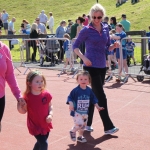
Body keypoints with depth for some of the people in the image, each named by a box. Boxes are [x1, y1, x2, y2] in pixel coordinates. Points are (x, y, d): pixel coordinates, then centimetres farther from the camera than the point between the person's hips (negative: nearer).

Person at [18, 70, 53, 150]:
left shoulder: (46, 94, -7)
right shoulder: (27, 97, -16)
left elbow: (50, 106, 6)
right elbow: (24, 111, -4)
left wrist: (50, 114, -11)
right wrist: (20, 108, -26)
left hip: (46, 124, 5)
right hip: (35, 126, -4)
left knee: (41, 142, 22)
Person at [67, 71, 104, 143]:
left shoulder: (89, 90, 1)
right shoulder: (75, 90, -14)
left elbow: (93, 99, 11)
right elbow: (70, 98, -10)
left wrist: (97, 107, 8)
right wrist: (71, 104, -26)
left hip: (85, 111, 6)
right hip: (76, 111, -5)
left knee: (83, 125, 15)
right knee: (79, 124, -17)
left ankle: (80, 137, 36)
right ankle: (72, 131, 13)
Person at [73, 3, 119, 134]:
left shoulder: (106, 28, 8)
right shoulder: (87, 30, -8)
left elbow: (107, 47, 14)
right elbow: (75, 46, -5)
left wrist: (114, 46, -7)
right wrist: (84, 58, -19)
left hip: (102, 66, 6)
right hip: (91, 66, -6)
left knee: (94, 95, 12)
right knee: (101, 97, -6)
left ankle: (87, 123, 24)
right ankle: (108, 127, 3)